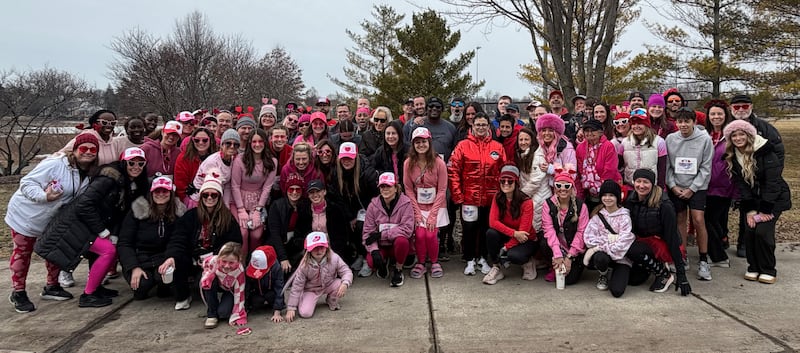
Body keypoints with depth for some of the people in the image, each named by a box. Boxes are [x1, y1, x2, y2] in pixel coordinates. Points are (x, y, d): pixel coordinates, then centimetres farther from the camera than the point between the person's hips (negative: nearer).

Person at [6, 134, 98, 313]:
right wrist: (44, 196, -40)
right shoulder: (55, 164, -29)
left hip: (52, 219, 7)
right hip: (25, 215, -7)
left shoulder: (90, 176, -5)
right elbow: (26, 183, -26)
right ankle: (18, 292, 20)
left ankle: (52, 286, 30)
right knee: (23, 252, 5)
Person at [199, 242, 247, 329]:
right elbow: (205, 264, -5)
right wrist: (208, 275, -23)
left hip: (230, 290, -2)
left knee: (223, 312, -26)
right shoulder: (213, 261, -34)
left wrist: (237, 316, -26)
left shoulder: (239, 271, -35)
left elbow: (239, 293, -27)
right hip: (215, 285, 2)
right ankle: (212, 315, -19)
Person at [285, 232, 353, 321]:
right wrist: (291, 308, -19)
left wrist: (345, 284, -41)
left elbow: (346, 271, -16)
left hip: (329, 285, 2)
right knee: (305, 313, -25)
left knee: (341, 284, -29)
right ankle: (311, 302, 14)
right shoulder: (305, 265, -24)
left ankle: (332, 301, 6)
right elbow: (296, 287, -18)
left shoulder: (334, 258, -22)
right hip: (311, 290, -2)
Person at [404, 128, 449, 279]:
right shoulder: (408, 163, -4)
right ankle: (420, 263, 10)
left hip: (436, 206, -1)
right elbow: (408, 189, -2)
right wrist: (417, 213, -9)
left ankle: (435, 262, 13)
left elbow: (442, 190, -8)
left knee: (430, 234, -14)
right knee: (420, 234, -15)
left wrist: (433, 214, -13)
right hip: (417, 206, 1)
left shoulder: (439, 163, -10)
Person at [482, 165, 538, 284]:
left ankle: (527, 262, 2)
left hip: (526, 240, -4)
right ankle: (496, 268, -11)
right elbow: (493, 221, -18)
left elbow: (523, 231, -19)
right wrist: (514, 233, -28)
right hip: (508, 237, 4)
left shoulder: (526, 202, -19)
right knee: (491, 233, -27)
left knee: (513, 255, -35)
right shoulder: (497, 198, -8)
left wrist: (506, 248, -20)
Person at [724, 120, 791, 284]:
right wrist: (750, 210, -12)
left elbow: (772, 182, -20)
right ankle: (753, 267, 9)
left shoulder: (766, 153, -19)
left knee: (763, 231, -15)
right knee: (750, 231, -7)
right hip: (753, 199, 5)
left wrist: (765, 210, -21)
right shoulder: (732, 157, -3)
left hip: (775, 199, -5)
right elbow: (741, 184, -4)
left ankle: (768, 270, 1)